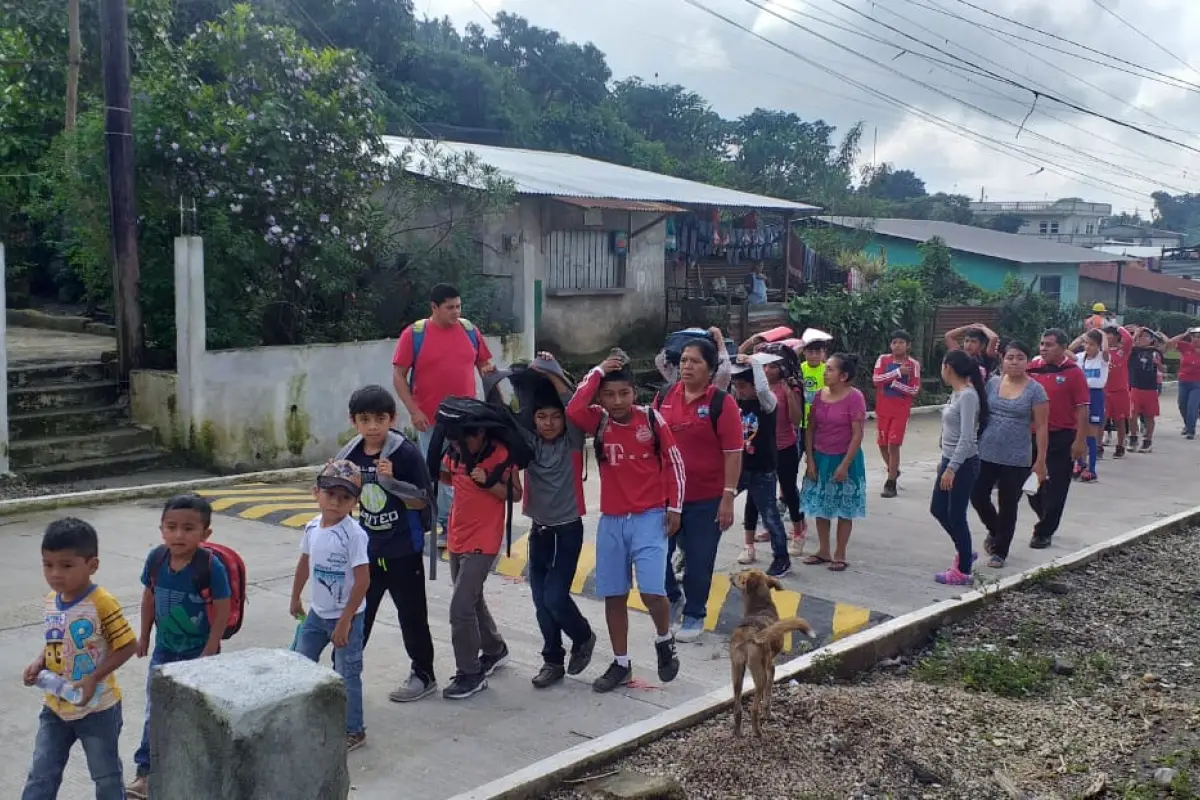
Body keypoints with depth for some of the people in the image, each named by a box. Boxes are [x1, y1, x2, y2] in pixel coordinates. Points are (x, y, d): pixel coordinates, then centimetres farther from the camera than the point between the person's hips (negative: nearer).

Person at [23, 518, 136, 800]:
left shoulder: (102, 603, -22)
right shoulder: (49, 602, 0)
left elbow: (127, 646, -19)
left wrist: (94, 678, -25)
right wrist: (39, 663, -4)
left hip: (97, 709, -6)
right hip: (55, 707, 6)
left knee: (106, 776, 12)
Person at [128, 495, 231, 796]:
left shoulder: (211, 566, -25)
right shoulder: (155, 559, -11)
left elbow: (222, 611, -19)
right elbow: (149, 598, 5)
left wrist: (209, 653, -17)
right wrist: (144, 636, 11)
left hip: (198, 652, -4)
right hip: (164, 649, 4)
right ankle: (146, 771, 23)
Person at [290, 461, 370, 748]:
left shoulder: (354, 534, -24)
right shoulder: (312, 527, -3)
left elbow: (362, 580, -23)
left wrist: (344, 621, -21)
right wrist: (295, 598, 22)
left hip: (347, 616, -7)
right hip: (317, 612, 7)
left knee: (346, 674, 4)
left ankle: (354, 731, 20)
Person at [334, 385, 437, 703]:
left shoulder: (407, 453, -16)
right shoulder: (349, 455, -1)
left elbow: (423, 501, -15)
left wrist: (392, 480, -28)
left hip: (404, 551, -4)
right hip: (367, 549, 4)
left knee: (411, 614, 9)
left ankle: (423, 675, 25)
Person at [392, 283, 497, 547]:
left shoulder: (469, 330, 3)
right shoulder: (414, 334, -6)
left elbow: (484, 362, 14)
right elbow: (399, 376, -5)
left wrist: (488, 368, -10)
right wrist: (414, 411, -13)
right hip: (430, 419, -2)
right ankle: (443, 525, 20)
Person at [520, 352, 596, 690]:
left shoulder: (573, 442, -6)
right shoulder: (529, 443, 2)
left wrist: (551, 373, -24)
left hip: (568, 529, -4)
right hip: (539, 530, 4)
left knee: (555, 597, -10)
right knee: (541, 601, 6)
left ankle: (583, 637, 18)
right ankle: (553, 660, 21)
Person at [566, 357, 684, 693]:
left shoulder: (651, 418, -5)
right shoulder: (598, 421, -1)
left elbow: (673, 462, 2)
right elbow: (572, 410, -22)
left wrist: (674, 506, 0)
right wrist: (597, 372, -15)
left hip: (650, 517, -3)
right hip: (611, 520, 3)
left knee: (652, 591, -13)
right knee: (614, 595, 8)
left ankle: (664, 641, 18)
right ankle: (621, 664, 22)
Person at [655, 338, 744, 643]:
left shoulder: (722, 403, -10)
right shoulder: (664, 397, 3)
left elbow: (733, 453, -11)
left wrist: (728, 497, -14)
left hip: (706, 497, -4)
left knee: (698, 560, 7)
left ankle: (694, 615, 27)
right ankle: (673, 598, 36)